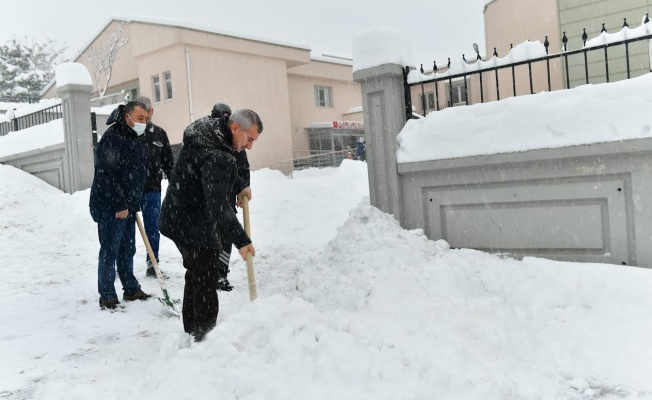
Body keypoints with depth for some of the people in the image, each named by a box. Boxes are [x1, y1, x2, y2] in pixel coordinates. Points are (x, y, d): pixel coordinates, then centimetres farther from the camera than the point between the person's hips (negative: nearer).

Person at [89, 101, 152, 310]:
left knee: (127, 250, 15)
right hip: (110, 207, -9)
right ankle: (107, 296, 7)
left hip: (127, 206, 9)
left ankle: (131, 289, 25)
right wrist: (119, 205, -21)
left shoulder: (134, 139, 14)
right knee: (110, 251, -2)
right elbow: (107, 175, -22)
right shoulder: (112, 138, -16)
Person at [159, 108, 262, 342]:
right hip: (195, 227, -11)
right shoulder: (216, 156, -29)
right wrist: (240, 240, -40)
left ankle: (192, 330, 35)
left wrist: (239, 186, 16)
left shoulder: (210, 134, 4)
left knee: (195, 274, 21)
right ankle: (205, 337, 6)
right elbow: (217, 204, -37)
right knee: (206, 280, -2)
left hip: (178, 218, 11)